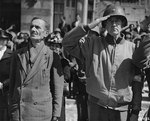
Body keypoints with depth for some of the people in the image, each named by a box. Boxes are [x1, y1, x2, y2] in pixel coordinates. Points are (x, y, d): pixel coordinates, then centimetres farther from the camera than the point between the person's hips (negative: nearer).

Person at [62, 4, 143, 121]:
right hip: (96, 106, 0)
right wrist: (91, 25, -12)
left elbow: (137, 82, 3)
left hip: (122, 109, 0)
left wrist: (135, 111, 1)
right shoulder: (93, 43, 2)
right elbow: (67, 43, -8)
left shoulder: (131, 48, 1)